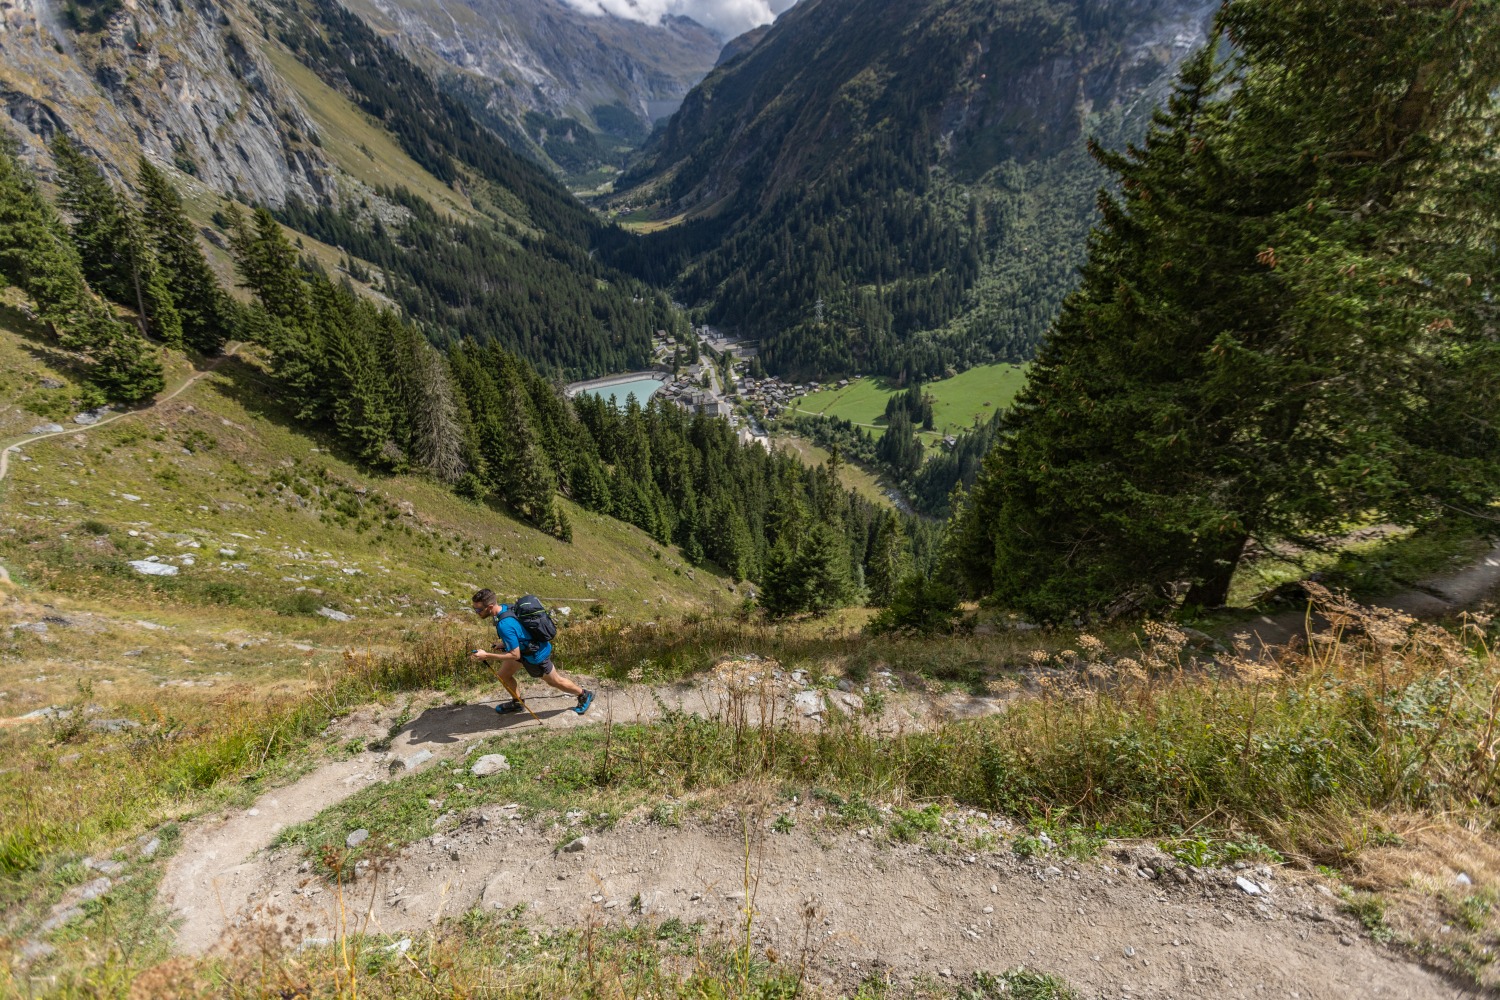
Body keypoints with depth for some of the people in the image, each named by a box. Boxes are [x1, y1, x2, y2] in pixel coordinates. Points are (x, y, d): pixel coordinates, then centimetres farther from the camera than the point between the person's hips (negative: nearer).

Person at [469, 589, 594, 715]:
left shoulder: (504, 625, -38)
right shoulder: (503, 607, -12)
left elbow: (515, 655, -30)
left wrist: (486, 655, -28)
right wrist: (504, 643, 1)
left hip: (536, 655, -8)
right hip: (524, 647, 8)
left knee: (555, 681, 14)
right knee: (503, 675, 16)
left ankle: (584, 696, 37)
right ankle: (517, 702, 40)